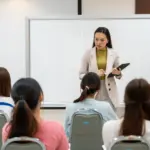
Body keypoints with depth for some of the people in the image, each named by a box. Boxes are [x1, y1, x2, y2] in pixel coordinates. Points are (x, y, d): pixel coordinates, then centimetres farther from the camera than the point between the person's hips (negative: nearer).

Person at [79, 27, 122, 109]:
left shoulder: (114, 54, 3)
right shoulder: (87, 54, -1)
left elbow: (119, 75, 11)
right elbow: (81, 75, -1)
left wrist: (118, 73, -13)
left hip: (109, 95, 1)